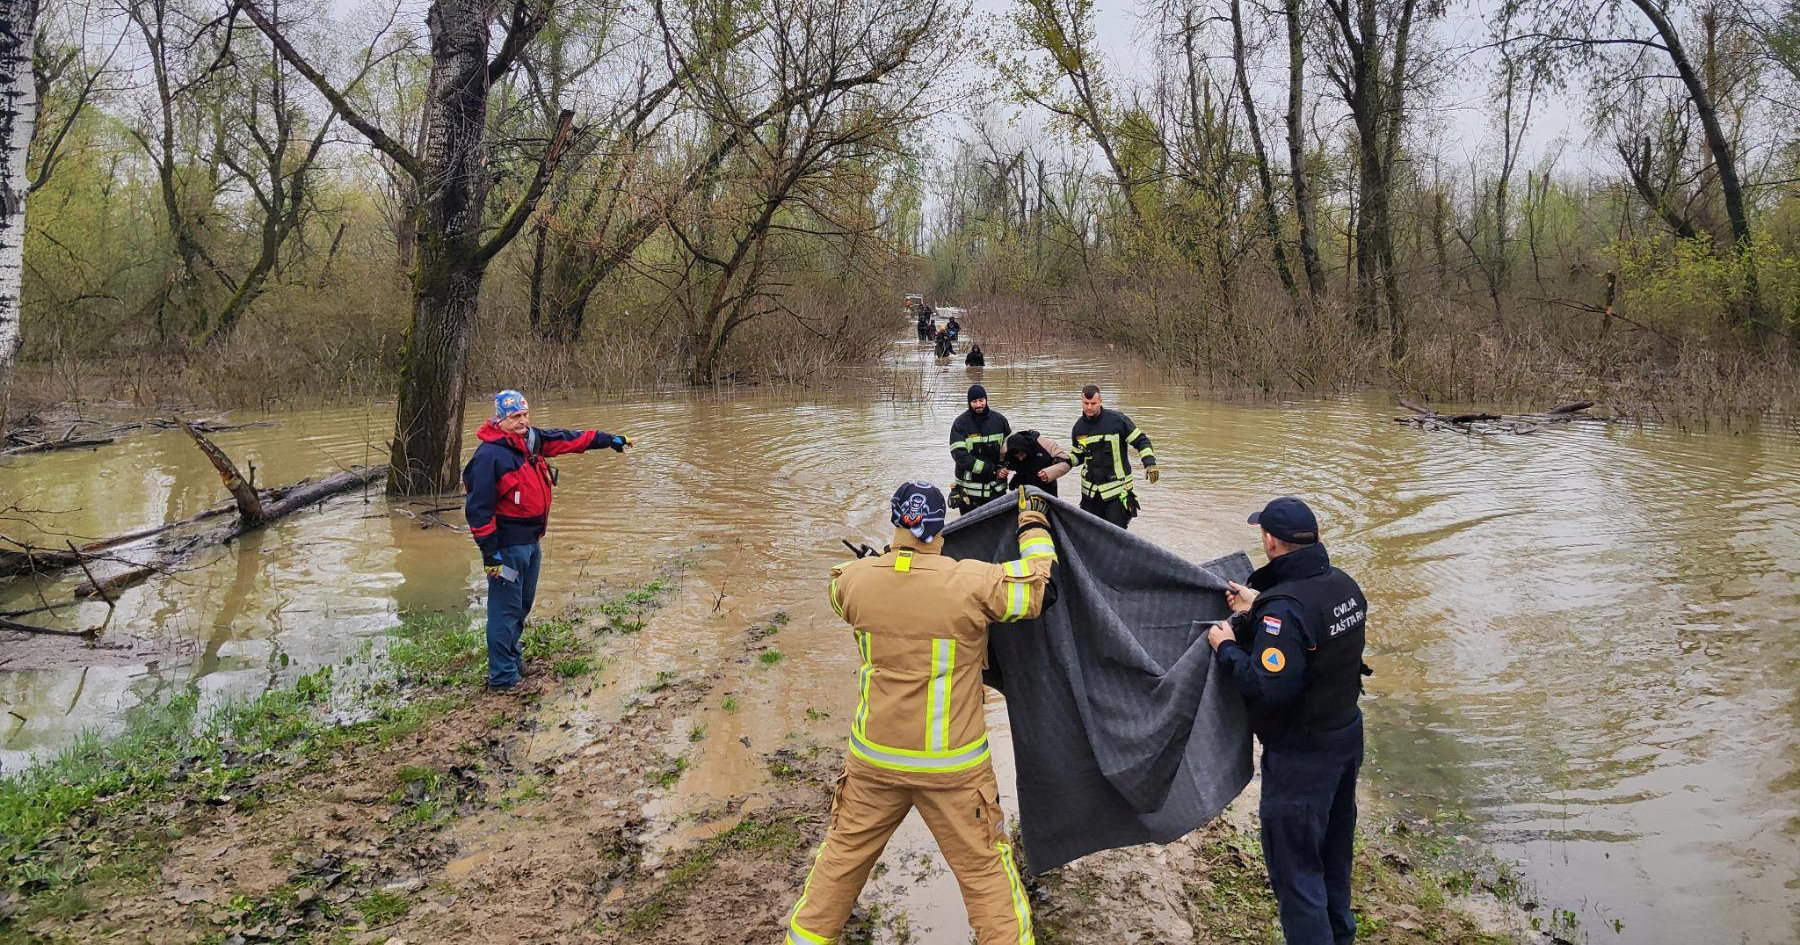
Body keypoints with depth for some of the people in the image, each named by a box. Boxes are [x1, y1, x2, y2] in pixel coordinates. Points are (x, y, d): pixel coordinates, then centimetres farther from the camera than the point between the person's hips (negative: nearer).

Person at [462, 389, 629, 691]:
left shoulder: (532, 439, 5)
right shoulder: (489, 455, -19)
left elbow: (568, 439, 20)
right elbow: (478, 507, -19)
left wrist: (608, 440, 27)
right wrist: (489, 551, -19)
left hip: (531, 541, 9)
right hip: (506, 545, -9)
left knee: (522, 605, 20)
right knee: (506, 610, -2)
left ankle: (511, 657, 36)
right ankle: (502, 676, 6)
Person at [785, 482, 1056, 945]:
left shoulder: (855, 579, -9)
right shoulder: (972, 584, -20)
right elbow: (1038, 587, -5)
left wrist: (887, 555, 26)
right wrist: (1034, 524, 9)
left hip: (874, 758, 3)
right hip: (952, 766, -3)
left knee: (844, 853, 21)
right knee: (984, 868, 12)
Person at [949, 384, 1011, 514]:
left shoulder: (999, 420, 4)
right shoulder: (960, 424, -7)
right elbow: (959, 455, -15)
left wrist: (1003, 469, -6)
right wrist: (991, 469, -18)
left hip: (996, 487, 3)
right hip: (970, 487, -3)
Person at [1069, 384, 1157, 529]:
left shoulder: (1117, 419, -9)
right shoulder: (1079, 427, 6)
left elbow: (1141, 440, -4)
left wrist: (1150, 463, -16)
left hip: (1117, 490, -5)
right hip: (1090, 491, 5)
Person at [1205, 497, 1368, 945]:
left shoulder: (1284, 608, -30)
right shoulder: (1344, 585, -3)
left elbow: (1269, 689, -32)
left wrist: (1227, 647, -18)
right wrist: (1259, 607, 13)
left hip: (1301, 754, -9)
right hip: (1348, 732, 9)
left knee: (1295, 866, 4)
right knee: (1334, 847, 27)